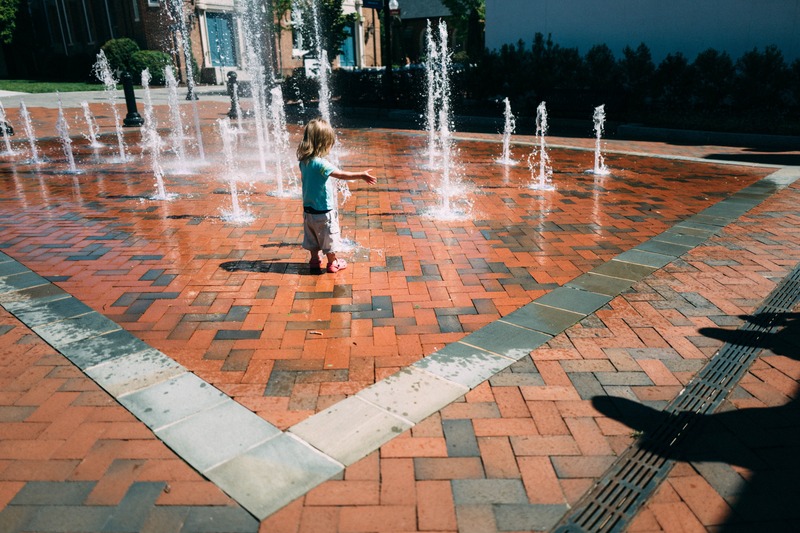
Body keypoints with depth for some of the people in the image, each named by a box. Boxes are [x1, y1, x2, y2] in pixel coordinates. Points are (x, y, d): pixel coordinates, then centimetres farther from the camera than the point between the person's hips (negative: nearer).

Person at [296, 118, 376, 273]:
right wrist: (361, 175, -28)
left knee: (312, 237, 21)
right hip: (323, 211, -7)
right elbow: (341, 174, -31)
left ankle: (314, 260, 33)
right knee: (329, 238, 11)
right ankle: (333, 263, 23)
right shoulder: (320, 163, -28)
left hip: (308, 209, 7)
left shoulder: (304, 161, -2)